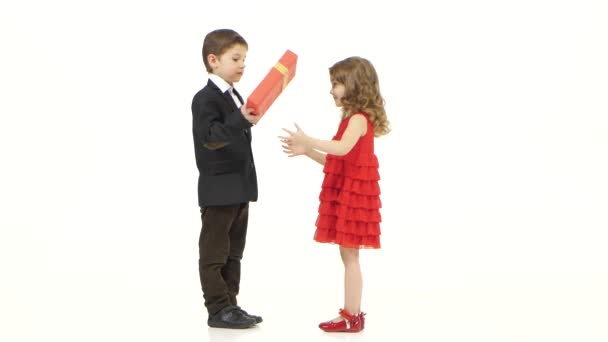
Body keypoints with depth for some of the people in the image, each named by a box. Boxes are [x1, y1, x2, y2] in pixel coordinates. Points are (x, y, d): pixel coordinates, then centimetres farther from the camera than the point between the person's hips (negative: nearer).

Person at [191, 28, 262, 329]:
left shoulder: (235, 98, 14)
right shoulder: (205, 99, -13)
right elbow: (211, 137, -29)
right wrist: (242, 120, -42)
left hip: (239, 189, 9)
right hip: (218, 190, -9)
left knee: (233, 253, 14)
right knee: (214, 253, -1)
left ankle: (229, 306, 21)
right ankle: (219, 310, 4)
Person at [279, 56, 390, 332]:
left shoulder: (358, 118, -14)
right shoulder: (354, 119, 18)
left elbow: (343, 149, -34)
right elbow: (335, 161, 19)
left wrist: (308, 140, -36)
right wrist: (306, 152, 11)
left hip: (352, 194, -10)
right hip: (345, 192, 10)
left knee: (349, 256, -6)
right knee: (349, 256, 13)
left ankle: (352, 317, -1)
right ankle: (353, 313, 19)